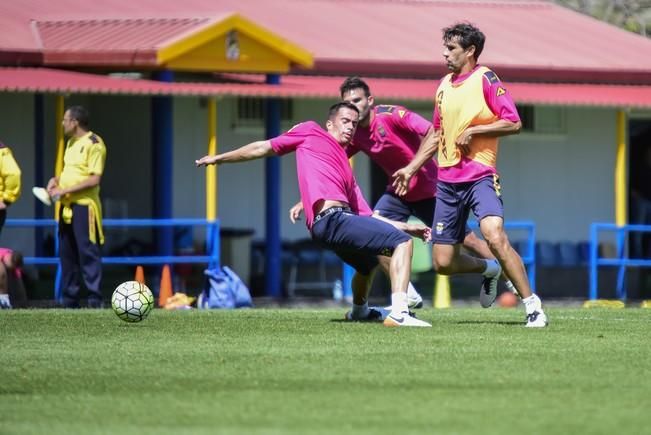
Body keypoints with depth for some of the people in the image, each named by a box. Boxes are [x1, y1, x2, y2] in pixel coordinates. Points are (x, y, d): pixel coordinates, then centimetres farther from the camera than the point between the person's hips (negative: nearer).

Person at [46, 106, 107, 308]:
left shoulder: (93, 144, -11)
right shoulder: (71, 143, 17)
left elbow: (94, 179, -17)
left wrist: (65, 190, -17)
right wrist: (56, 180, 7)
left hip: (84, 206, -9)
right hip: (67, 207, 9)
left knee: (87, 252, -9)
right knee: (67, 254, 10)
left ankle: (94, 299, -8)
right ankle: (70, 300, 16)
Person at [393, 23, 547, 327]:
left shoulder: (486, 80, -6)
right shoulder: (444, 85, 15)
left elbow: (513, 123, -13)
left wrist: (473, 131, -16)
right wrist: (411, 168, 25)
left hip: (480, 176, -7)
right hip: (447, 182, 7)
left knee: (495, 235, -29)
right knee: (443, 262, 2)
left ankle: (532, 305, -21)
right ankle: (489, 270, 32)